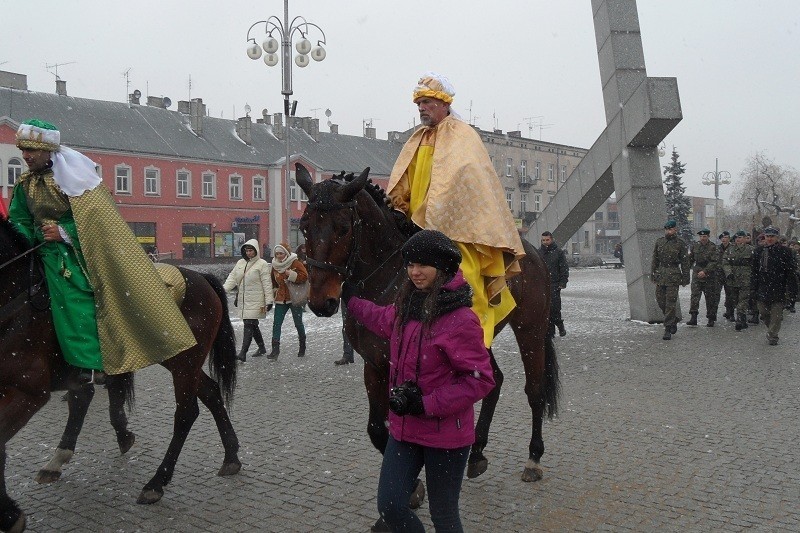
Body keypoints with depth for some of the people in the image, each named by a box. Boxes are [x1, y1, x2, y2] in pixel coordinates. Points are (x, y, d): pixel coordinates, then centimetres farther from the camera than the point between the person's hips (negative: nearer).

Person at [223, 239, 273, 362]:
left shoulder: (262, 264, -7)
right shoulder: (240, 263, 12)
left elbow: (267, 284, -9)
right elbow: (232, 278, 9)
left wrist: (269, 301, -12)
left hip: (256, 301, -7)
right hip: (243, 300, 7)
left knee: (249, 325, -13)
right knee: (253, 325, 15)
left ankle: (243, 353, -17)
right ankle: (262, 348, 31)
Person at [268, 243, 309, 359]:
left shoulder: (295, 263, -8)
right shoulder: (275, 265, 8)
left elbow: (304, 276, -15)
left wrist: (292, 275, -21)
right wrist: (275, 289, 13)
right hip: (281, 299, 4)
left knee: (298, 323, 6)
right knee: (276, 323, -6)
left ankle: (302, 347, 25)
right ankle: (275, 349, -5)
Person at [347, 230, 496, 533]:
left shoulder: (460, 320, -21)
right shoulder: (407, 306, 2)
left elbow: (481, 380, -21)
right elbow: (382, 319, 26)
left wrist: (426, 404, -24)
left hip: (445, 435, -6)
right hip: (404, 428, 6)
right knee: (388, 506, 6)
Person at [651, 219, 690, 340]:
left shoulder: (680, 243, -3)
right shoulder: (659, 242, 9)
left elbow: (685, 262, -1)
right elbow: (655, 259, 14)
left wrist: (685, 278, -3)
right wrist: (653, 273, 9)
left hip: (673, 275, -5)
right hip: (661, 274, 5)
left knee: (670, 302, -6)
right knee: (660, 301, 7)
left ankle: (668, 329, -3)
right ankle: (674, 320, 30)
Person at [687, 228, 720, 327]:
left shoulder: (713, 247, -6)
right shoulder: (695, 246, 8)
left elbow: (714, 262, -14)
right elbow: (691, 259, 20)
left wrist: (705, 271, -22)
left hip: (709, 276, -2)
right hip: (696, 274, 2)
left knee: (710, 298, 5)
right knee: (694, 295, -11)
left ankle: (711, 319, 15)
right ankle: (693, 317, -14)